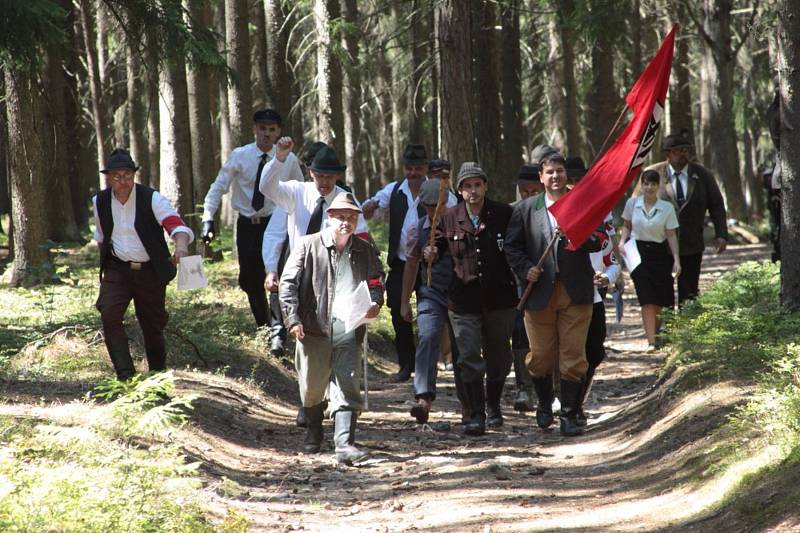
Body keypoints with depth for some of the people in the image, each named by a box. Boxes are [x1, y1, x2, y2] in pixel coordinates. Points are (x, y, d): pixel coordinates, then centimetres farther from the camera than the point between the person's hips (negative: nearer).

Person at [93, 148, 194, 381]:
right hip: (117, 270, 2)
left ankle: (158, 373, 29)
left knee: (153, 324, 7)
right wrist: (105, 262, 17)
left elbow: (176, 224, -27)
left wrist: (181, 247, -47)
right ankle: (125, 373, -19)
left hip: (150, 271, -2)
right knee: (109, 315, -20)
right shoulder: (100, 202, 0)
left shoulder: (152, 199, -13)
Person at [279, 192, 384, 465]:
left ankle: (344, 444, -14)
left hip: (349, 328, 1)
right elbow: (288, 283, -2)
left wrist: (375, 302, -1)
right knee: (312, 386, 12)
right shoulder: (308, 246, 0)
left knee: (347, 388, -8)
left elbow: (376, 281, 22)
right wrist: (293, 318, -12)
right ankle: (313, 431, 38)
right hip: (314, 327, -1)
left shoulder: (365, 251, 10)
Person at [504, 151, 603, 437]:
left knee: (573, 357, -3)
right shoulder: (525, 209, 7)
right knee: (541, 356, 7)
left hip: (575, 293, -1)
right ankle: (545, 404, 32)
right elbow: (512, 247, 8)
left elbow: (597, 242, -4)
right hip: (540, 292, 1)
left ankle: (569, 416, 4)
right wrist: (526, 269, -8)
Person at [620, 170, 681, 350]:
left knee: (659, 299, 4)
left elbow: (671, 236, -2)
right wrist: (622, 242, -5)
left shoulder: (667, 208, -3)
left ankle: (654, 327, 36)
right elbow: (627, 226, 13)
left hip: (659, 254, 1)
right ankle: (651, 341, -9)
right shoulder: (632, 203, -1)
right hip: (638, 253, -1)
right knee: (647, 300, -10)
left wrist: (676, 260, -8)